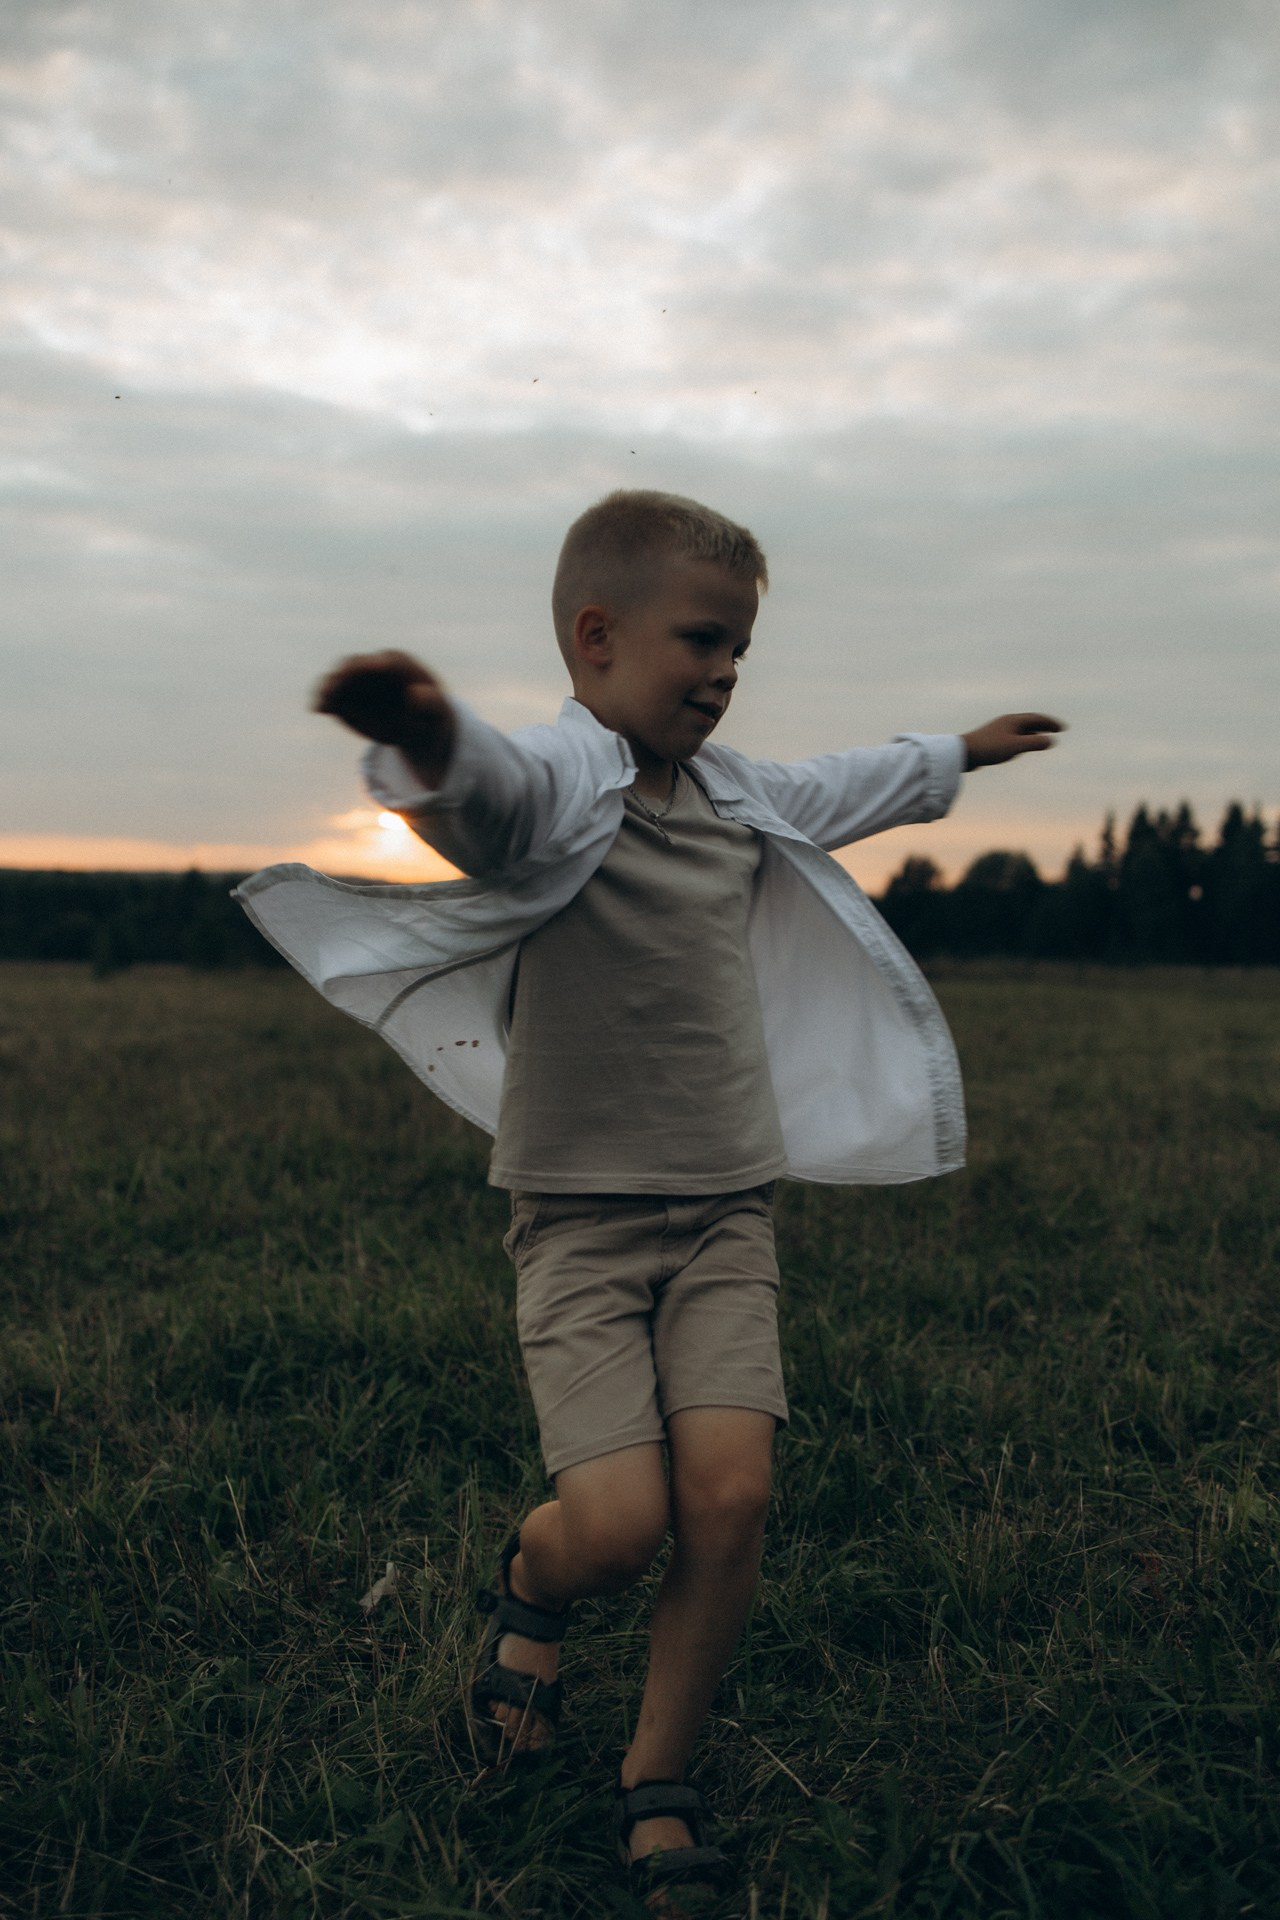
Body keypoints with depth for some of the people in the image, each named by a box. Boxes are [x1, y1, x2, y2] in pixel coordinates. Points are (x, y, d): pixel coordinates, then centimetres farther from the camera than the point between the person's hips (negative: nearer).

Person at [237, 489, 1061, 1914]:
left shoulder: (737, 795, 11)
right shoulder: (560, 782, -13)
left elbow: (844, 788, 34)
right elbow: (492, 792, -38)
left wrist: (959, 753, 50)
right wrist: (427, 741, -63)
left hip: (726, 1213, 6)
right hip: (582, 1218, -5)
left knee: (730, 1496, -8)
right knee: (616, 1522, -14)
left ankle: (657, 1787, 16)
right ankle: (529, 1588, 26)